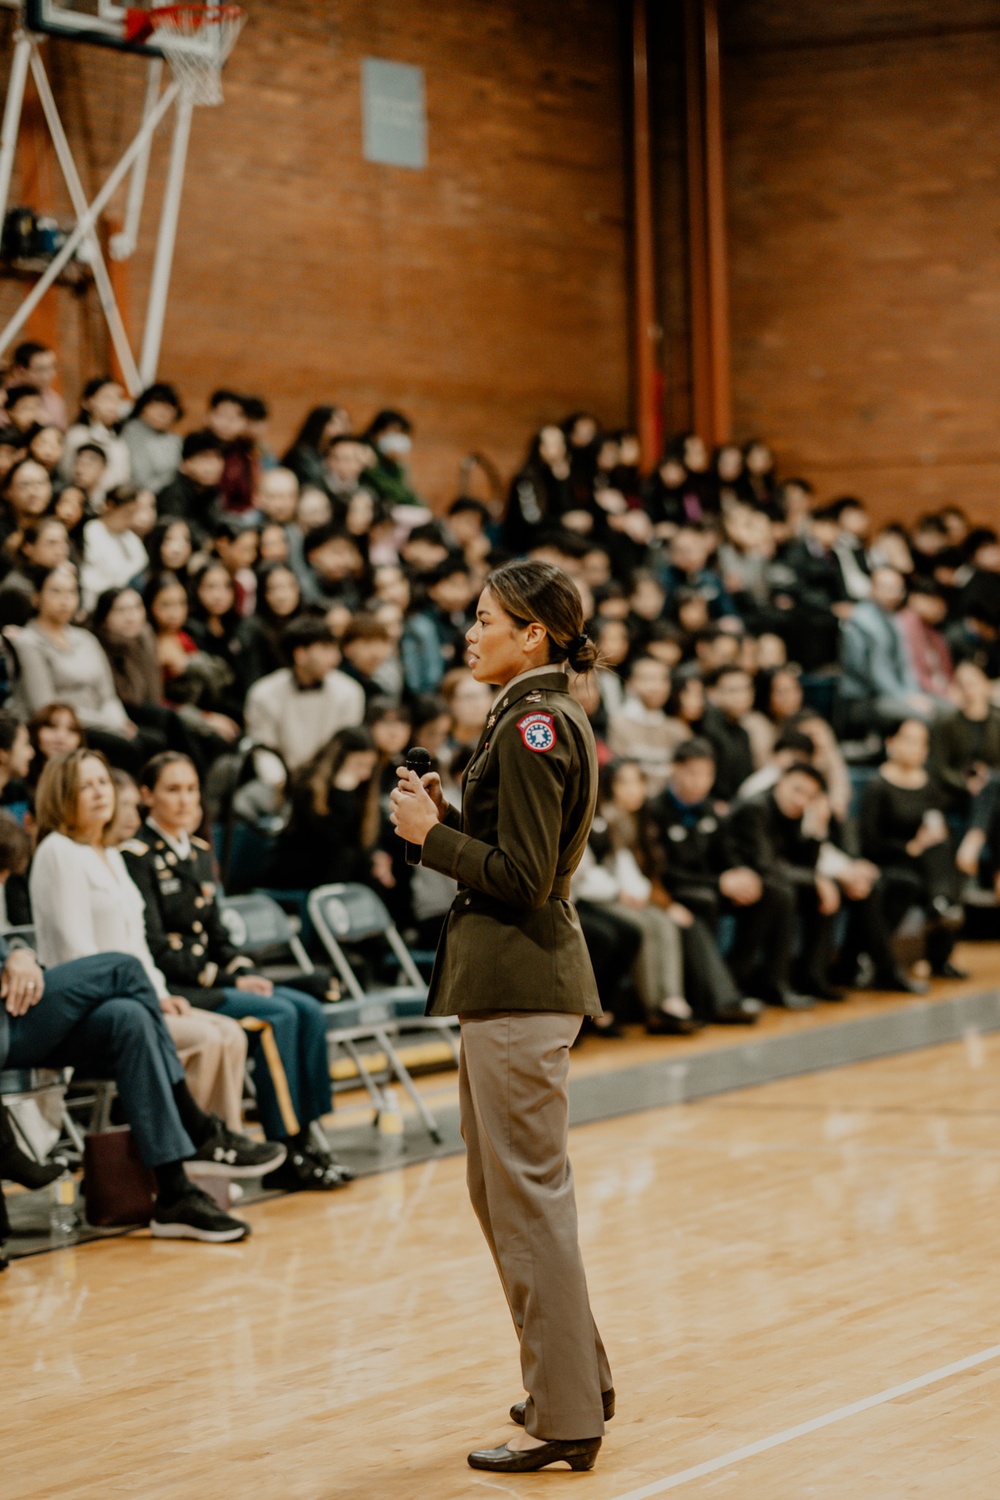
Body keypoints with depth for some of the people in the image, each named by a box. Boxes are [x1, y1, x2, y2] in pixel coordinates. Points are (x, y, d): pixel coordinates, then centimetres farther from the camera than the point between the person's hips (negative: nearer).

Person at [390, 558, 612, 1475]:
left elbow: (523, 878, -20)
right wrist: (443, 815, 8)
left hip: (519, 984, -11)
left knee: (528, 1195, -5)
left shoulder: (532, 728, -16)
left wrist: (431, 834, -11)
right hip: (510, 976, 11)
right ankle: (578, 1374, 29)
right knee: (500, 1189, 20)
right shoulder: (552, 719, 16)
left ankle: (565, 1418, 0)